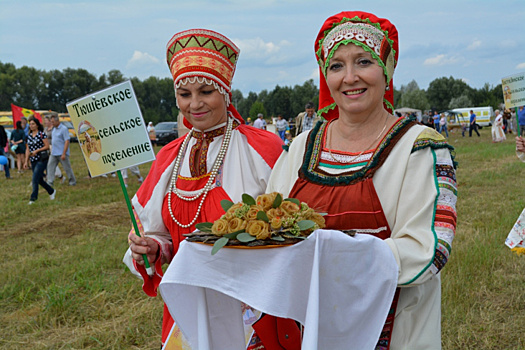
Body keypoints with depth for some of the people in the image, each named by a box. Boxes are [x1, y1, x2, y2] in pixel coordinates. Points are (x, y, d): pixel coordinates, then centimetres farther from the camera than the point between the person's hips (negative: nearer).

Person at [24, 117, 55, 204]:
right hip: (33, 160, 7)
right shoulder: (29, 136, 11)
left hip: (42, 159, -7)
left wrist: (37, 151, -18)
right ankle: (51, 191, 30)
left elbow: (47, 146, -9)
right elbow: (28, 149, 13)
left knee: (35, 179, -14)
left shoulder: (42, 134, -6)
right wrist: (26, 161, 9)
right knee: (39, 180, 11)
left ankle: (33, 197, -9)